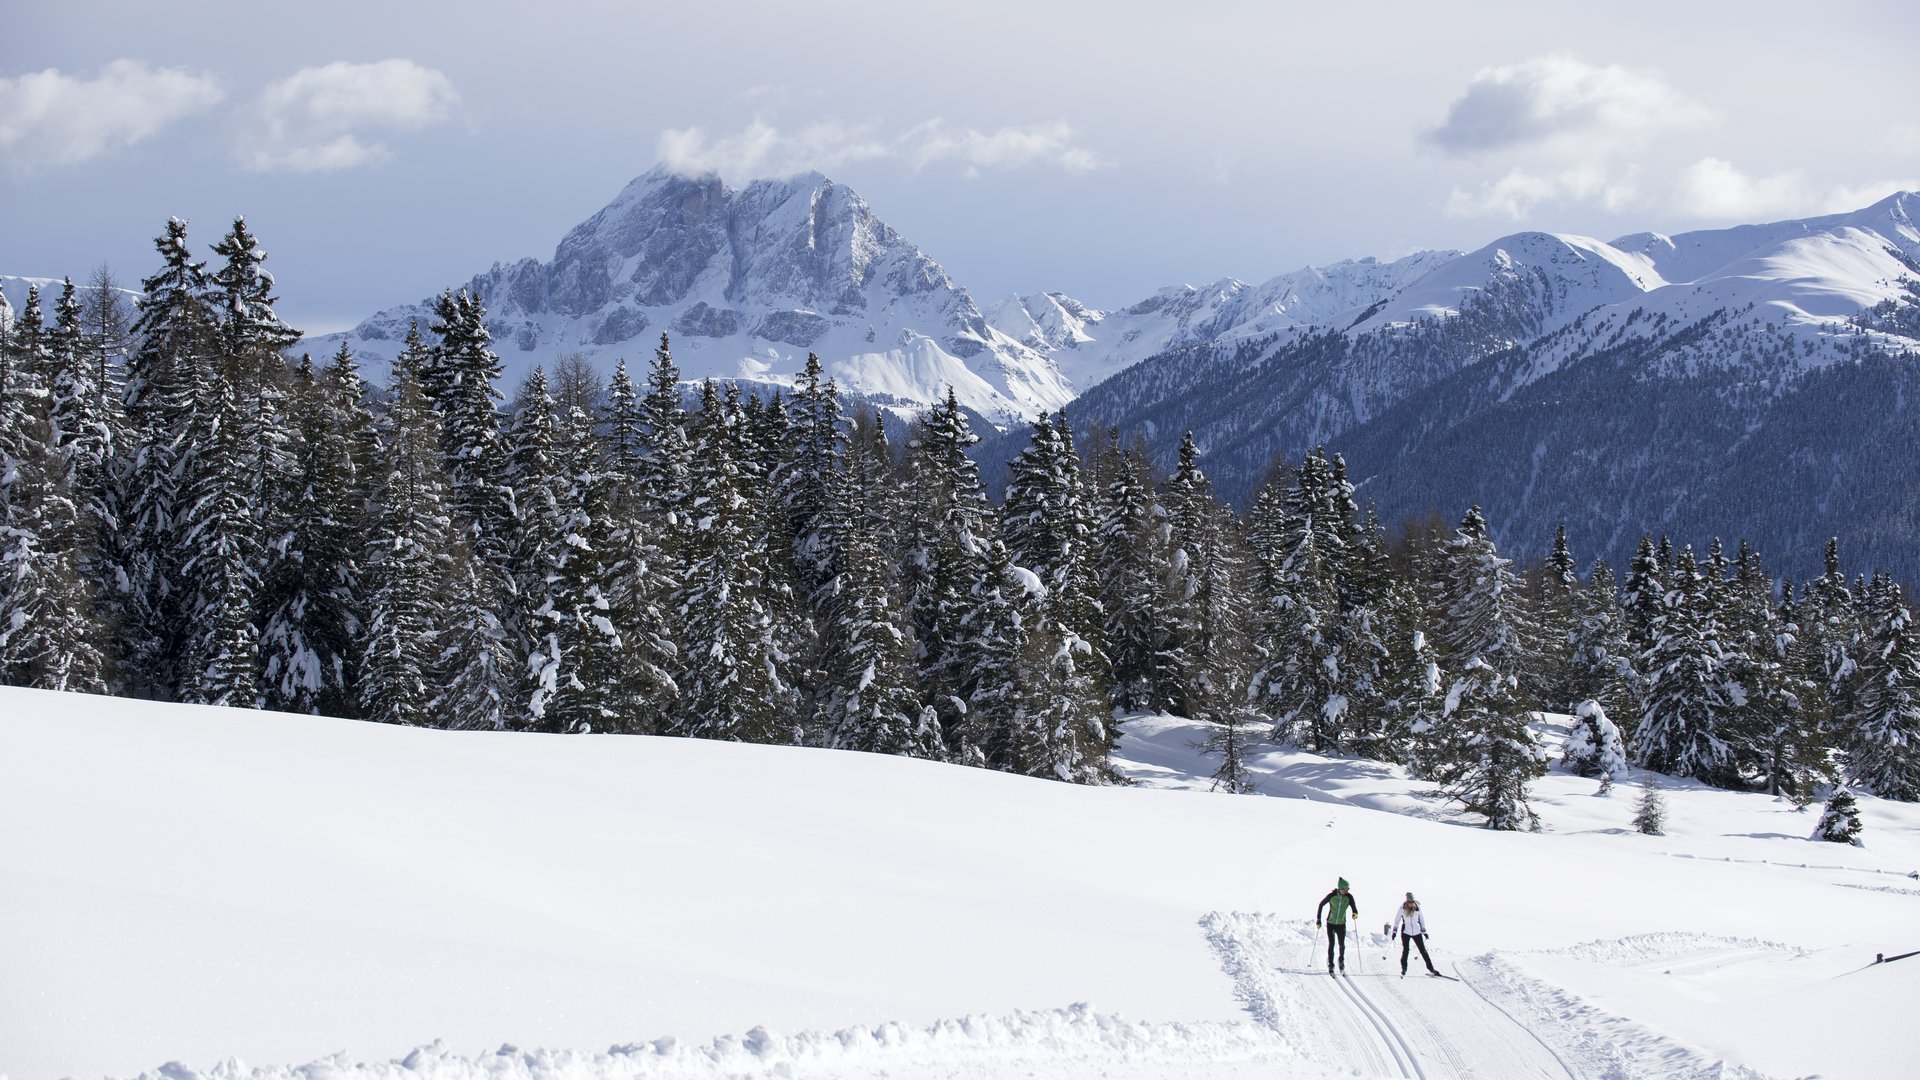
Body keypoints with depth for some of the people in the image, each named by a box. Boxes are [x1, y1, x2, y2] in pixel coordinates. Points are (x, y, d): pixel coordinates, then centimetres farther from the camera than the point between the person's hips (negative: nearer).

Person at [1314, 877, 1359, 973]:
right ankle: (1330, 965, 7)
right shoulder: (1332, 896, -16)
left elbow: (1354, 908, -8)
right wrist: (1318, 920, -3)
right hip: (1330, 923, -2)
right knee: (1331, 944, -6)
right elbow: (1321, 905, -4)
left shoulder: (1349, 897, -11)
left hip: (1341, 924, 2)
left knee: (1342, 944, 2)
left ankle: (1341, 962, 29)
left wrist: (1355, 913, -33)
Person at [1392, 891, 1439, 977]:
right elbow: (1397, 919, 0)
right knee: (1405, 950, -5)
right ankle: (1403, 970, 6)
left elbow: (1422, 919, 6)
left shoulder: (1417, 907, -7)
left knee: (1423, 950, 4)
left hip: (1416, 932, 1)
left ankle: (1431, 968, 10)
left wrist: (1424, 931, 8)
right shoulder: (1402, 908, -10)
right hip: (1405, 932, -1)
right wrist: (1394, 931, 0)